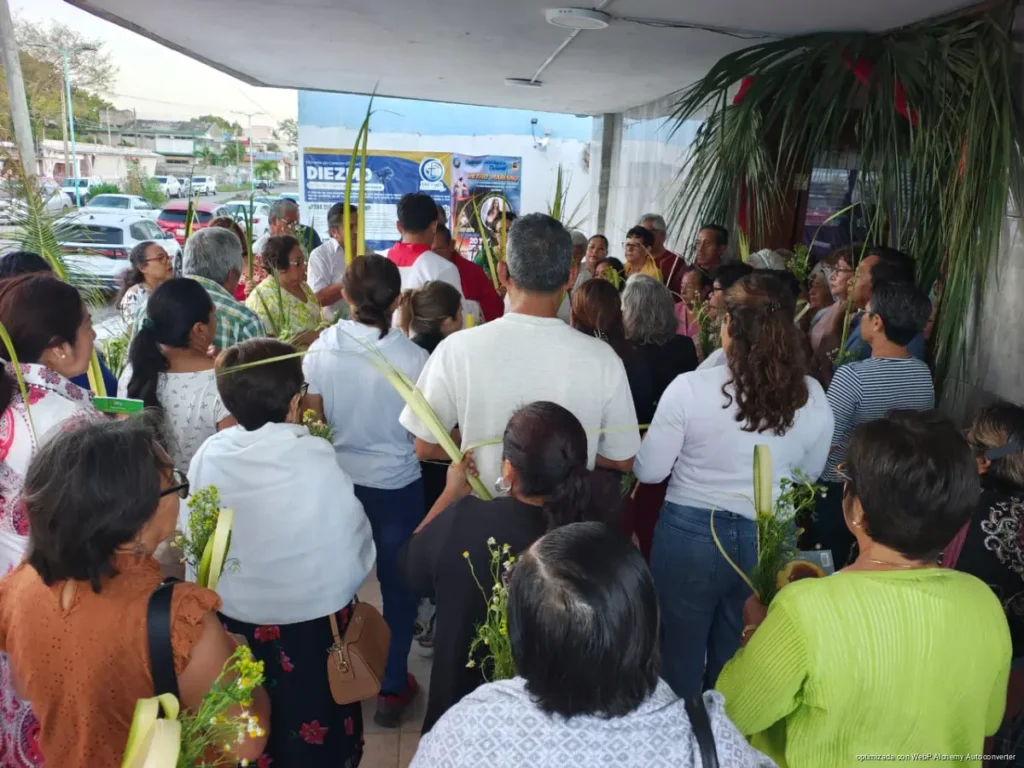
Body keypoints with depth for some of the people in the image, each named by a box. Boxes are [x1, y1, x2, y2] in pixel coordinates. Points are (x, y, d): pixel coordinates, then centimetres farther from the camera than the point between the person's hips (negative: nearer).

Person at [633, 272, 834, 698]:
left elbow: (649, 471, -11)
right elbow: (809, 474, 6)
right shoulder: (813, 398, -10)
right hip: (768, 540, 4)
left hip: (691, 534, -3)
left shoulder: (690, 388, -21)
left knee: (682, 650, 20)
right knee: (739, 656, 25)